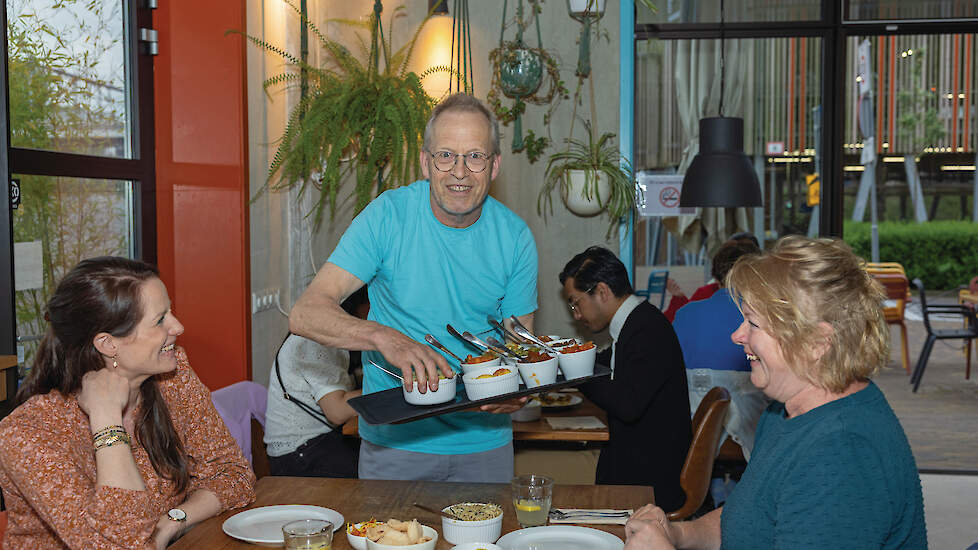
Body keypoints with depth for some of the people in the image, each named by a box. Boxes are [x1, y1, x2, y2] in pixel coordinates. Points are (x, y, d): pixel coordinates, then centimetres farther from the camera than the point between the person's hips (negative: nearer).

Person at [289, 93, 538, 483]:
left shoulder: (514, 236, -6)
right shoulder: (389, 215, -13)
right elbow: (305, 314, -20)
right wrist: (384, 337, -38)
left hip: (484, 441, 2)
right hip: (394, 440, -2)